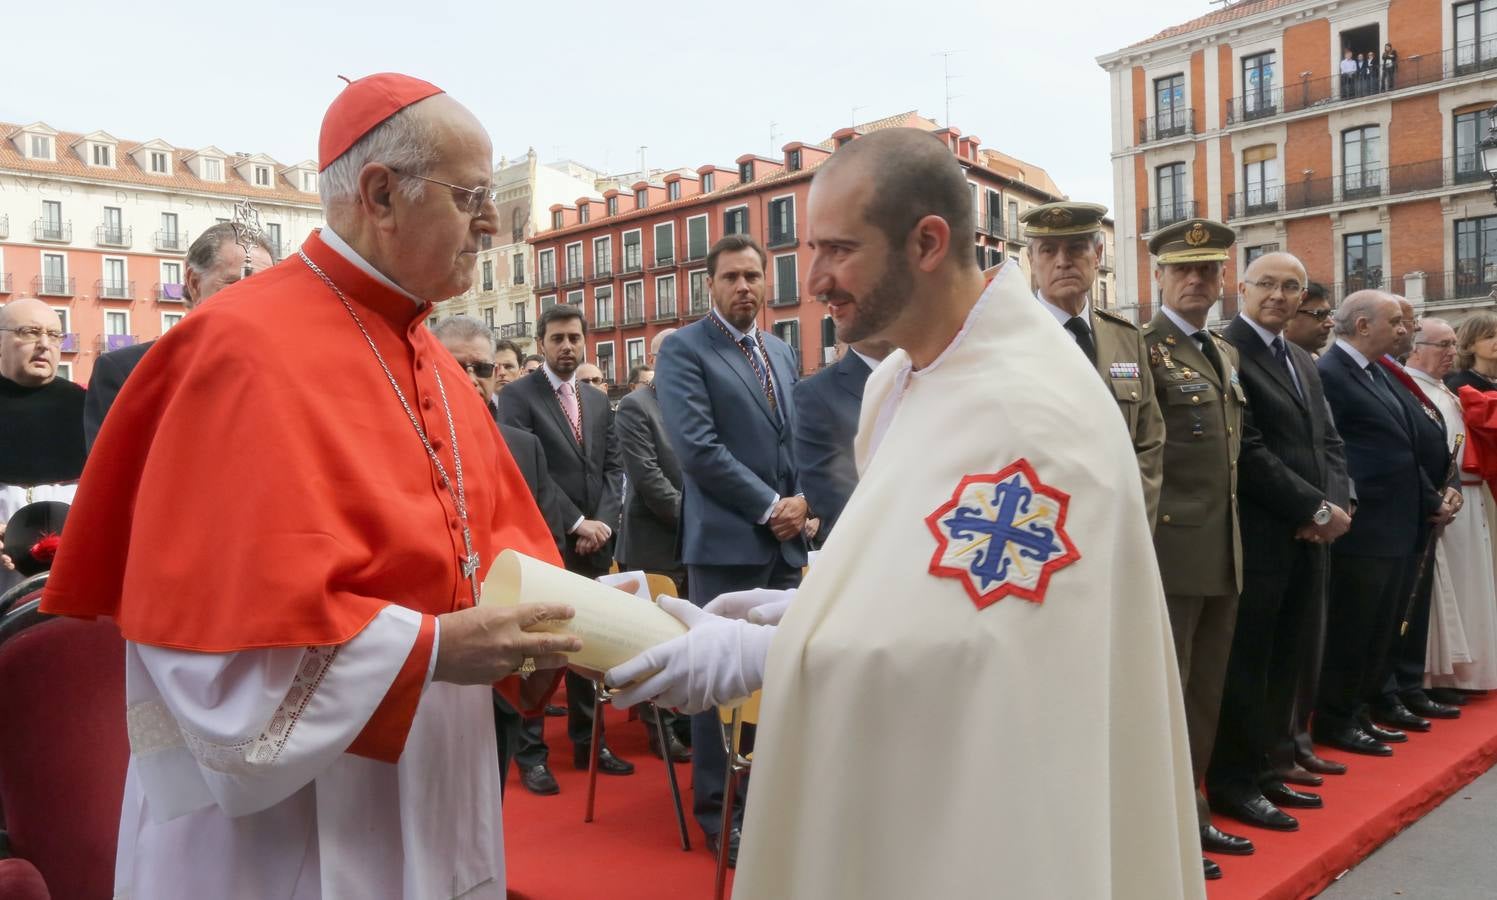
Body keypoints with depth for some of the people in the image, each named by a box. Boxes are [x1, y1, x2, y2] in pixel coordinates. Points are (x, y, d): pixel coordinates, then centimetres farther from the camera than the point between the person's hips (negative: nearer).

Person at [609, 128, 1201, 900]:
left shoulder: (1029, 407, -26)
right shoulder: (894, 378, 4)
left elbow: (965, 649, -29)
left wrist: (751, 654, -25)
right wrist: (796, 606, -3)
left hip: (988, 805, -8)